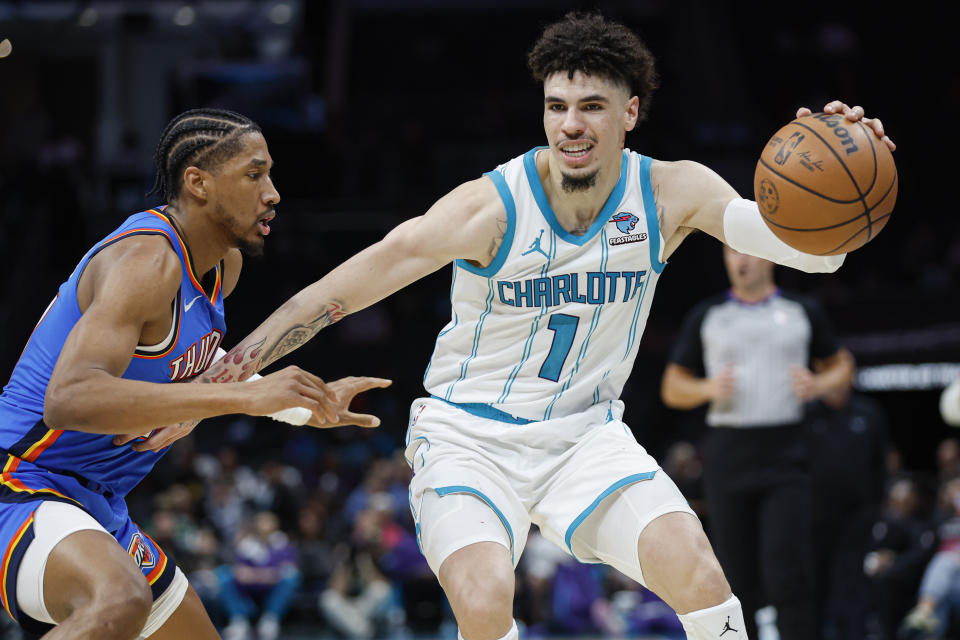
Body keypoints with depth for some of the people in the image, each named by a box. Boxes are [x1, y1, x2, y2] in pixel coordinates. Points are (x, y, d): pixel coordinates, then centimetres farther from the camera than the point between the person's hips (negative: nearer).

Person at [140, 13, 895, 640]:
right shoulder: (492, 208, -19)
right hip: (469, 437, -3)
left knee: (699, 576, -19)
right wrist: (211, 382, -22)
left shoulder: (671, 194, -9)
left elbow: (815, 249, -14)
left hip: (584, 433, 3)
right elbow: (336, 294, -19)